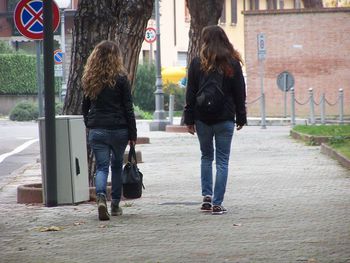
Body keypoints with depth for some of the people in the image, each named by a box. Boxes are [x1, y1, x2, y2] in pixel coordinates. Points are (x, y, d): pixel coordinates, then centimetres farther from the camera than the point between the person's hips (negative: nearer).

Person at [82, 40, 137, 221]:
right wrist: (133, 134, 0)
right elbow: (128, 108, -6)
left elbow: (85, 107, 10)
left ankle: (101, 197, -24)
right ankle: (115, 205, 20)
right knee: (117, 165, 15)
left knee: (101, 166, 2)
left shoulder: (89, 79, 3)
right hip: (118, 129, -2)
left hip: (97, 130, 2)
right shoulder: (120, 79, -7)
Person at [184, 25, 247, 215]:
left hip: (202, 119, 1)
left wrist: (189, 119, 3)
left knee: (206, 157, 18)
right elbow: (240, 94, 3)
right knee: (222, 161, 3)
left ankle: (207, 197, 8)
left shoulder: (197, 63, -3)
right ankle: (217, 204, -2)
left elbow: (191, 93, -1)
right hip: (225, 119, -1)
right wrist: (241, 118, 11)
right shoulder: (232, 64, -1)